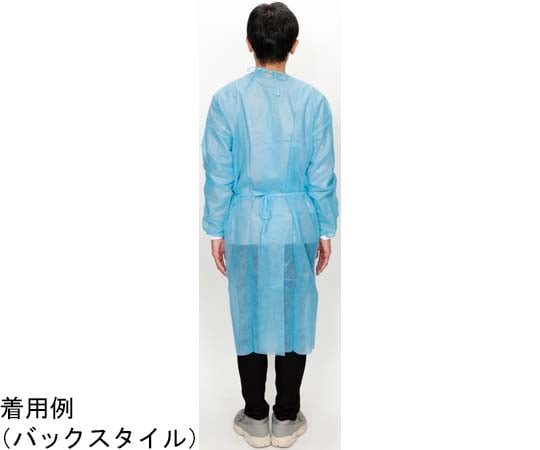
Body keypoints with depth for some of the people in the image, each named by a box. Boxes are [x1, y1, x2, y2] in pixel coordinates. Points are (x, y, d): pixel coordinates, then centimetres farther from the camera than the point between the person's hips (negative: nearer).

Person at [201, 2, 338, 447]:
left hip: (246, 225, 0)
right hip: (297, 225, 0)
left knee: (250, 320, 13)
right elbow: (322, 176, -4)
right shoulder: (313, 100, -6)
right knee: (295, 319, 12)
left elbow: (218, 173, -5)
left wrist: (216, 230, 5)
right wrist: (326, 231, 7)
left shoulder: (227, 98, -7)